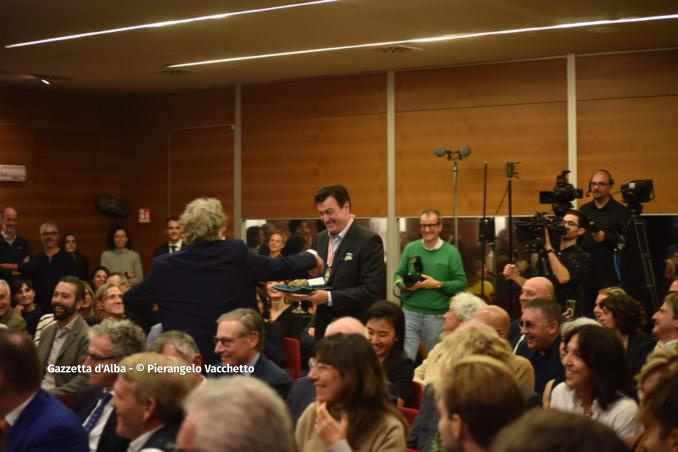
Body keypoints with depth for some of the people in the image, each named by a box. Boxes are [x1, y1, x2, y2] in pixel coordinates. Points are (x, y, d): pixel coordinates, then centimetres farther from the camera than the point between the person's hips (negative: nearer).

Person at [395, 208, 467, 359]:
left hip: (437, 316, -1)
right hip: (410, 312, 1)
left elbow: (461, 283, -4)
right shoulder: (410, 248, 6)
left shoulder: (451, 252, -1)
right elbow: (399, 275, 11)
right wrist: (405, 285, -11)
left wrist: (438, 285, -16)